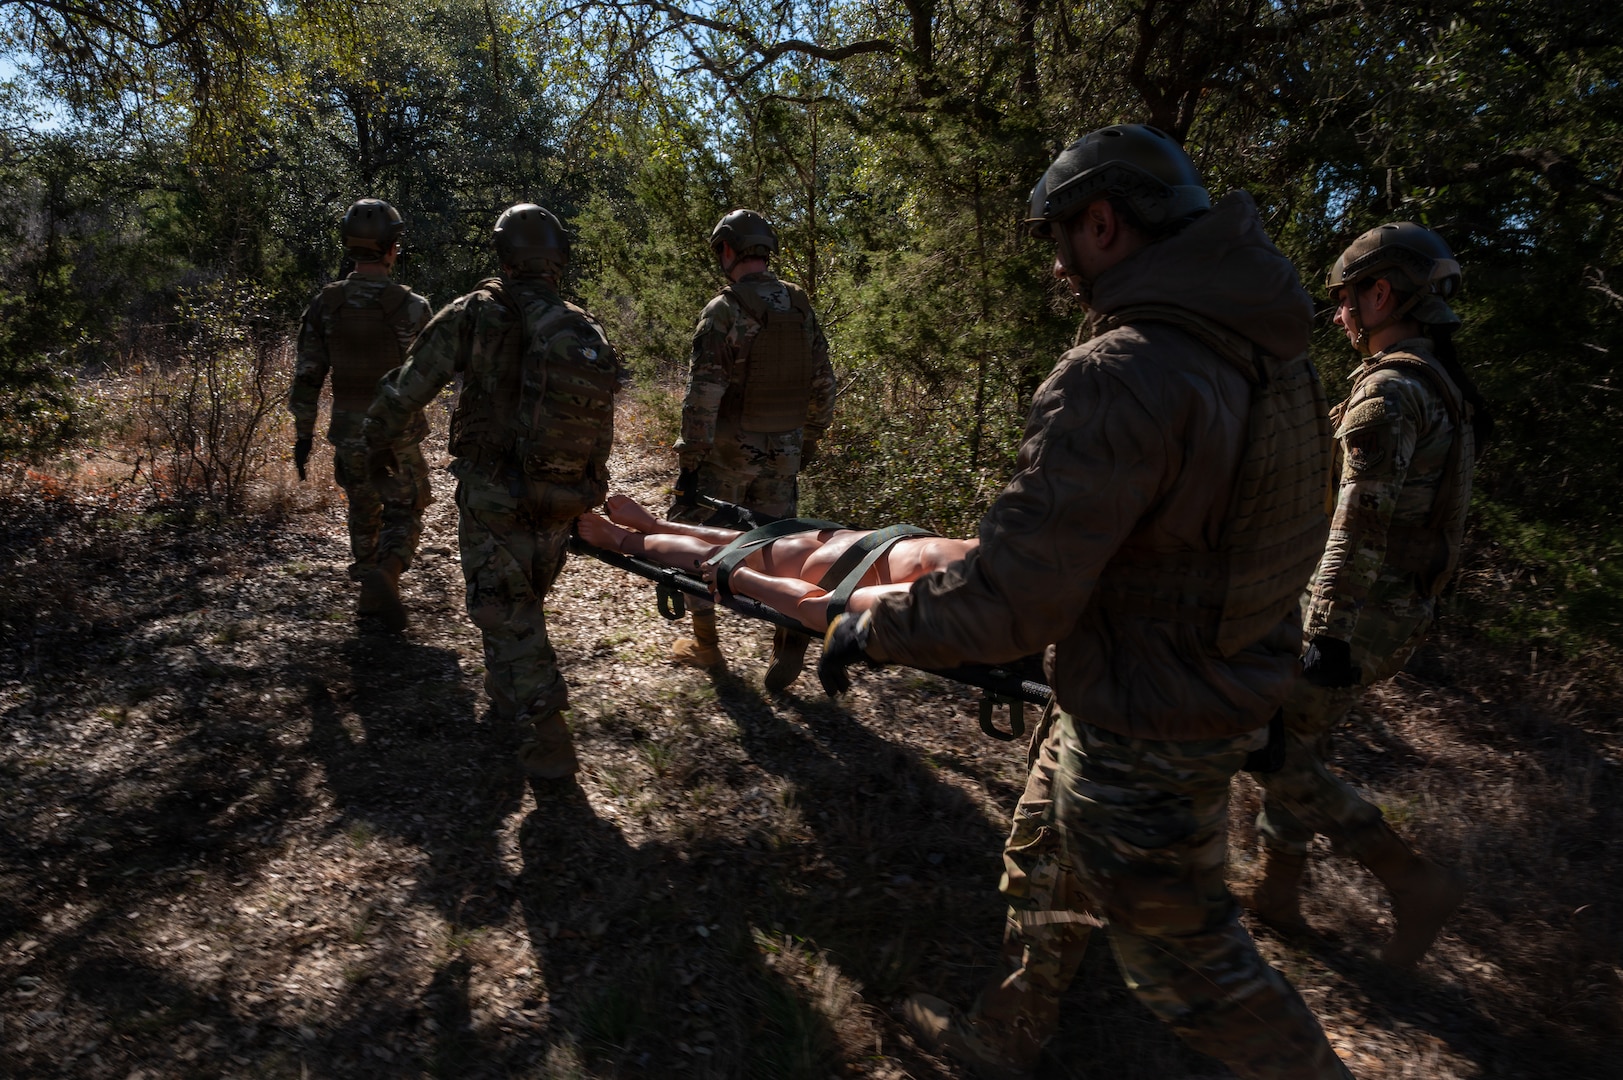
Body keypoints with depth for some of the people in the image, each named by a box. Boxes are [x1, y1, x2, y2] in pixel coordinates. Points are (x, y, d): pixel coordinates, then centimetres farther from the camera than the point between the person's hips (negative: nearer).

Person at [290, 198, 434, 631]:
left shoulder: (325, 303, -4)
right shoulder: (411, 306, -15)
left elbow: (307, 376, -2)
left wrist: (303, 434, 7)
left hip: (348, 432, 4)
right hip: (398, 433, -3)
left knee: (363, 511, 21)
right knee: (403, 515, 9)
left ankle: (371, 595, 30)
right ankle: (384, 575, -19)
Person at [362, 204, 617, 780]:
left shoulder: (475, 315, -9)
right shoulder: (585, 331, 1)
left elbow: (409, 384, -1)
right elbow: (603, 424, 7)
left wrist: (378, 440, 15)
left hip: (493, 497, -4)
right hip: (560, 502, 4)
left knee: (509, 615, 3)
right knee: (523, 600, 23)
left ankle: (547, 737, -2)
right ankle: (507, 696, 39)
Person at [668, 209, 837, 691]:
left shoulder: (723, 311, -14)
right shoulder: (801, 306, 4)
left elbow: (703, 395, -18)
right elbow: (823, 384, 9)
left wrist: (689, 461, -13)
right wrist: (810, 440, 20)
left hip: (727, 451, -5)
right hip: (783, 452, 5)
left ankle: (705, 644, 21)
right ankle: (790, 627, -7)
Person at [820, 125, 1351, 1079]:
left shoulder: (1118, 376, -31)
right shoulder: (1274, 354, -1)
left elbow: (1008, 604, -31)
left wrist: (866, 630, -14)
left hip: (1146, 737, -9)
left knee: (1185, 958, 15)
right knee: (1044, 866, 27)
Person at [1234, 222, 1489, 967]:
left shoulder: (1389, 390, -19)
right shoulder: (1443, 389, 14)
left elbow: (1360, 529, -25)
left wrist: (1328, 636, -23)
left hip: (1355, 618, -10)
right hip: (1402, 611, 10)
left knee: (1272, 751, 0)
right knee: (1297, 744, 17)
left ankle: (1414, 881, 8)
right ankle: (1277, 892, 28)